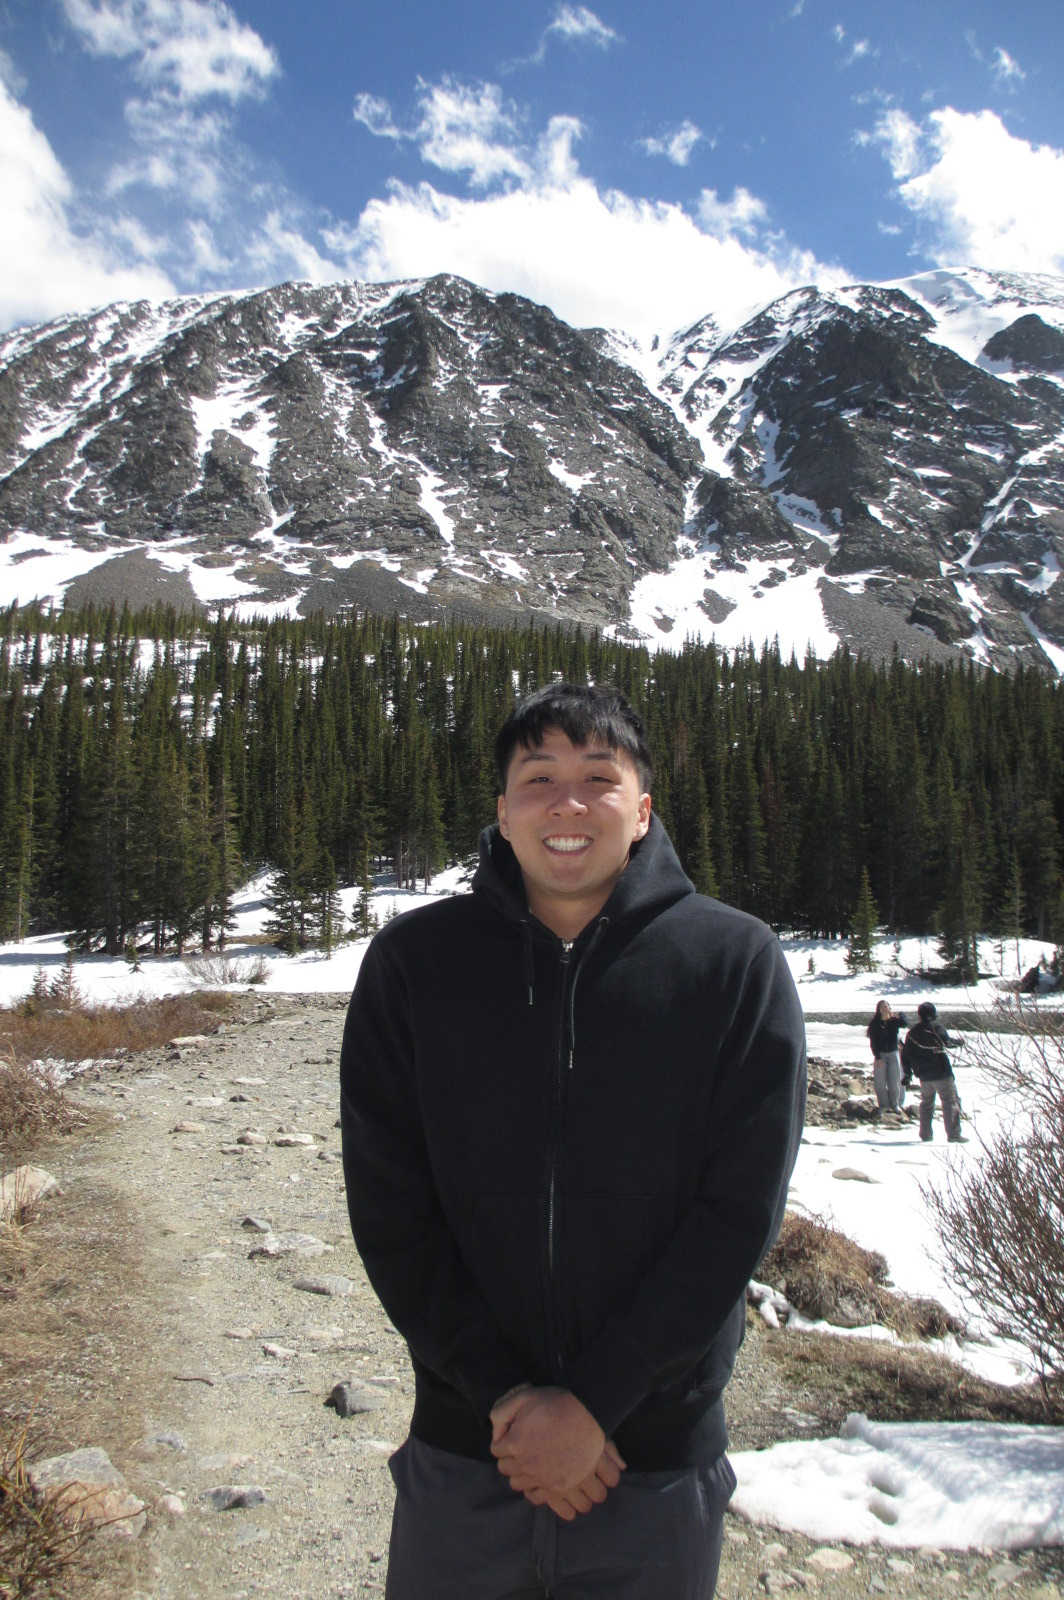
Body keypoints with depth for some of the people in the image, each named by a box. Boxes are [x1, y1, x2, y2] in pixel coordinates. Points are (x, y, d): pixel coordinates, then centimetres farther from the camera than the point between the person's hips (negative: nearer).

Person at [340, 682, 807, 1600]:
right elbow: (387, 1206, -5)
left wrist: (592, 1404, -13)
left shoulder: (738, 964, -8)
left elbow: (738, 1212, -10)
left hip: (662, 1464, 0)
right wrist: (499, 1393, -12)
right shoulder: (413, 961, -5)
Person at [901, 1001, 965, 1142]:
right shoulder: (936, 1027, -7)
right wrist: (958, 1042, 0)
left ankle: (926, 1134, 19)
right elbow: (946, 1041, -20)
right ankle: (954, 1134, -8)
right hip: (941, 1072, -5)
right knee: (951, 1101, -1)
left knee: (926, 1103, 19)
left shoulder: (912, 1033, 9)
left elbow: (905, 1055, 11)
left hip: (924, 1076, 5)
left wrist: (908, 1073, 20)